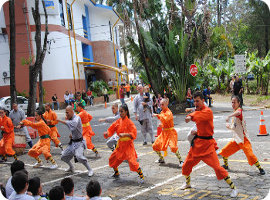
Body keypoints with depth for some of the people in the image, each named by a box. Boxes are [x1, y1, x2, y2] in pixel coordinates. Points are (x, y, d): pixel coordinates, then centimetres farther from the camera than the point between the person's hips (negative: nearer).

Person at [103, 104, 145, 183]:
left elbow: (133, 134, -21)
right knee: (112, 159, 14)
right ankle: (116, 173, 38)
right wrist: (107, 133, -14)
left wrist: (124, 134, -32)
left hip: (128, 145, -7)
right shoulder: (118, 121, 2)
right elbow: (111, 129, 6)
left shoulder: (129, 122, -16)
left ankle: (141, 176, 5)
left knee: (132, 161, -14)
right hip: (120, 144, 7)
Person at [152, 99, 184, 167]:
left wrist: (157, 115, -29)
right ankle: (161, 159, 28)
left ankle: (181, 161, -9)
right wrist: (162, 125, 6)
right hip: (164, 132, 9)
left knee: (173, 147, -25)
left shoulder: (169, 112, -17)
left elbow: (165, 119, -36)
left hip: (170, 132, -8)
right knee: (155, 146, 9)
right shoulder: (162, 112, 9)